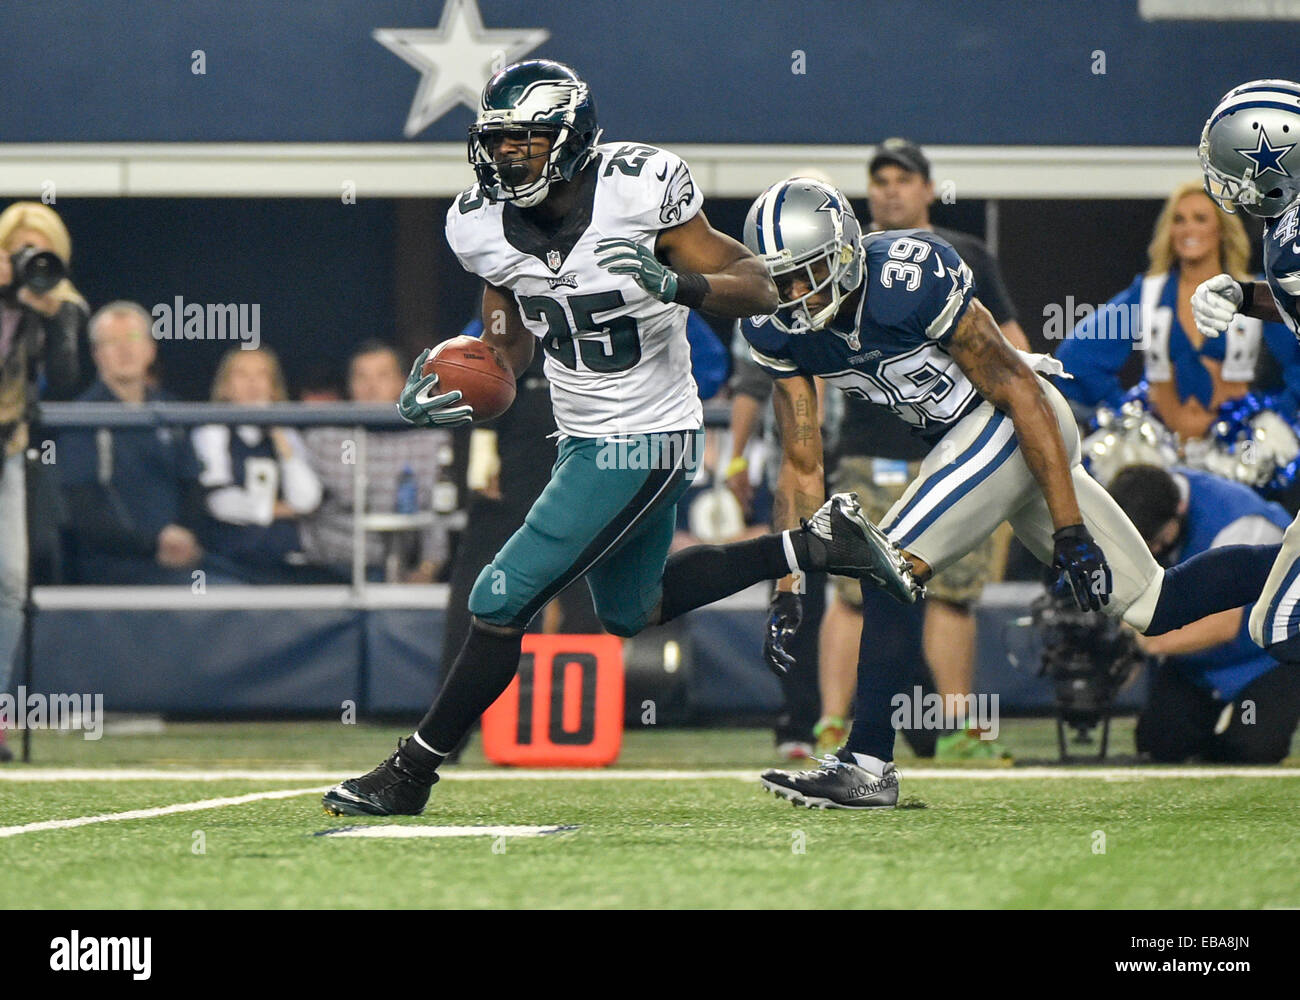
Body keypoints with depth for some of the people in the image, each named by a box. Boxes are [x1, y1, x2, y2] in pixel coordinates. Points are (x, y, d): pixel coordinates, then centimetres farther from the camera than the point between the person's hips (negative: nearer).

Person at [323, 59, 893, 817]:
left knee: (503, 603, -8)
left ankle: (412, 774, 5)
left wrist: (678, 285, -36)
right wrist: (456, 396, -10)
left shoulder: (638, 193, -22)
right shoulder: (485, 225, -5)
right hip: (584, 438, 8)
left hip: (641, 444, -8)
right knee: (631, 611, 25)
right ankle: (809, 545, 33)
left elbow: (758, 289, -17)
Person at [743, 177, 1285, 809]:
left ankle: (867, 766, -13)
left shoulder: (908, 279, -27)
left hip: (1017, 425, -7)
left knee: (887, 567, -19)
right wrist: (785, 595, -4)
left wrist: (1070, 531, -21)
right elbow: (801, 468, 3)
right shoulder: (781, 335, -5)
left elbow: (1019, 393, -21)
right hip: (959, 437, 7)